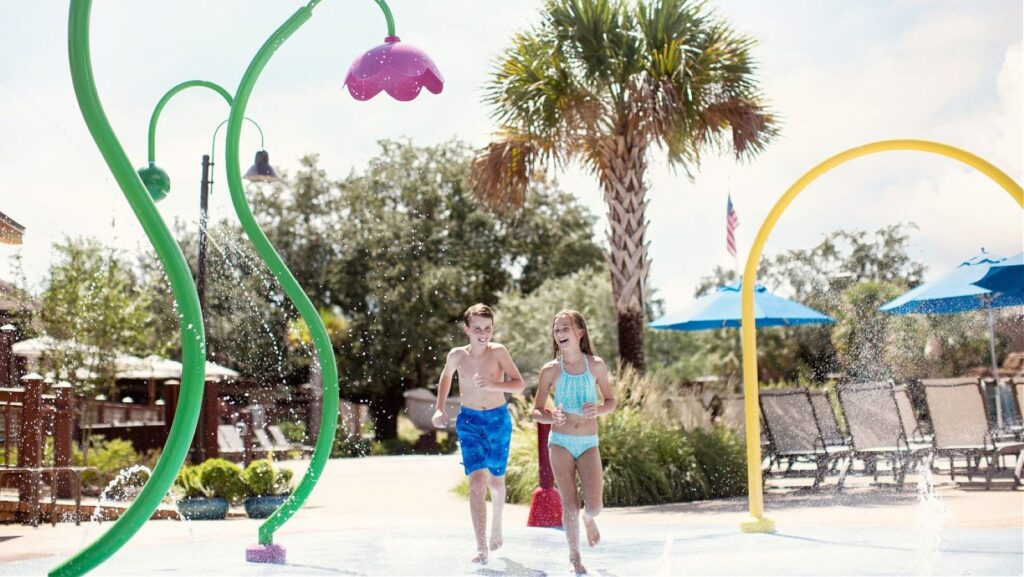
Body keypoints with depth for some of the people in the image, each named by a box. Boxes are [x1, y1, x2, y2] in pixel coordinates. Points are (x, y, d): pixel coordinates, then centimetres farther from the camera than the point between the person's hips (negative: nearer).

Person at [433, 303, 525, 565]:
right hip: (469, 421, 0)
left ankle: (497, 521, 46)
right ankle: (481, 548, -14)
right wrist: (440, 409, 7)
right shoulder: (457, 355, -4)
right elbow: (445, 378, 17)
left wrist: (493, 385, -29)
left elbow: (519, 384, -13)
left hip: (498, 419, 0)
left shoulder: (498, 352, -10)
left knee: (495, 480, 14)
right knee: (477, 481, -13)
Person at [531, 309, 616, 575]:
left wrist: (598, 409, -13)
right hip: (560, 442, 0)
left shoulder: (596, 365, 0)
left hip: (588, 443, 0)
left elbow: (611, 401, 10)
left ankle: (589, 520, 29)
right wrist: (551, 417, -19)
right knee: (570, 506, -1)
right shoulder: (550, 370, -2)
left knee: (594, 506, -9)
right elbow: (536, 411, 3)